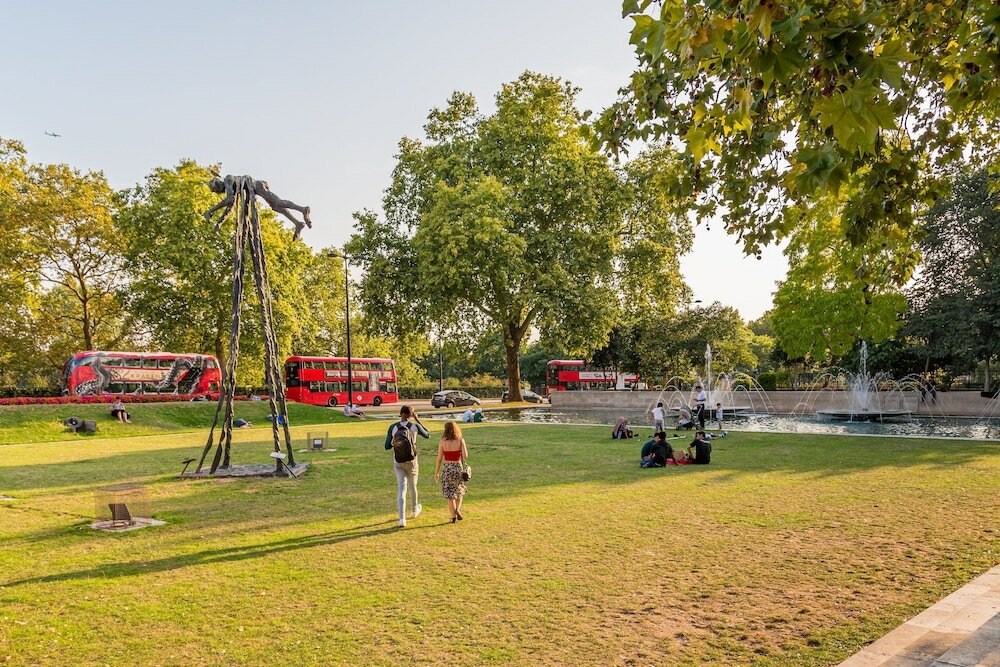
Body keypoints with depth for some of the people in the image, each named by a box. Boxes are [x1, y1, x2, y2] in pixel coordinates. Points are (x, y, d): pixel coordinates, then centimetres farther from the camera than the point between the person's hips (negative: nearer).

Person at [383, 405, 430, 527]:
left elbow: (387, 447, -2)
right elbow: (427, 435, 11)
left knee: (401, 488, 0)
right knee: (412, 486, 20)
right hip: (411, 462, -1)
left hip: (398, 463, 1)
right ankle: (415, 510, 44)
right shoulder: (415, 426, -9)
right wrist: (418, 420, 13)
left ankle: (402, 519, -14)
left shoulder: (392, 428, -6)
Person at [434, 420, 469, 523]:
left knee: (450, 494, 10)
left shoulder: (442, 441, -6)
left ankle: (453, 516, 9)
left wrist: (436, 473, 4)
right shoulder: (460, 440, -6)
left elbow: (439, 458, -5)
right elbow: (465, 455, -13)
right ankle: (458, 509, 2)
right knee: (459, 491, 23)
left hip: (447, 469, -1)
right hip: (458, 468, 1)